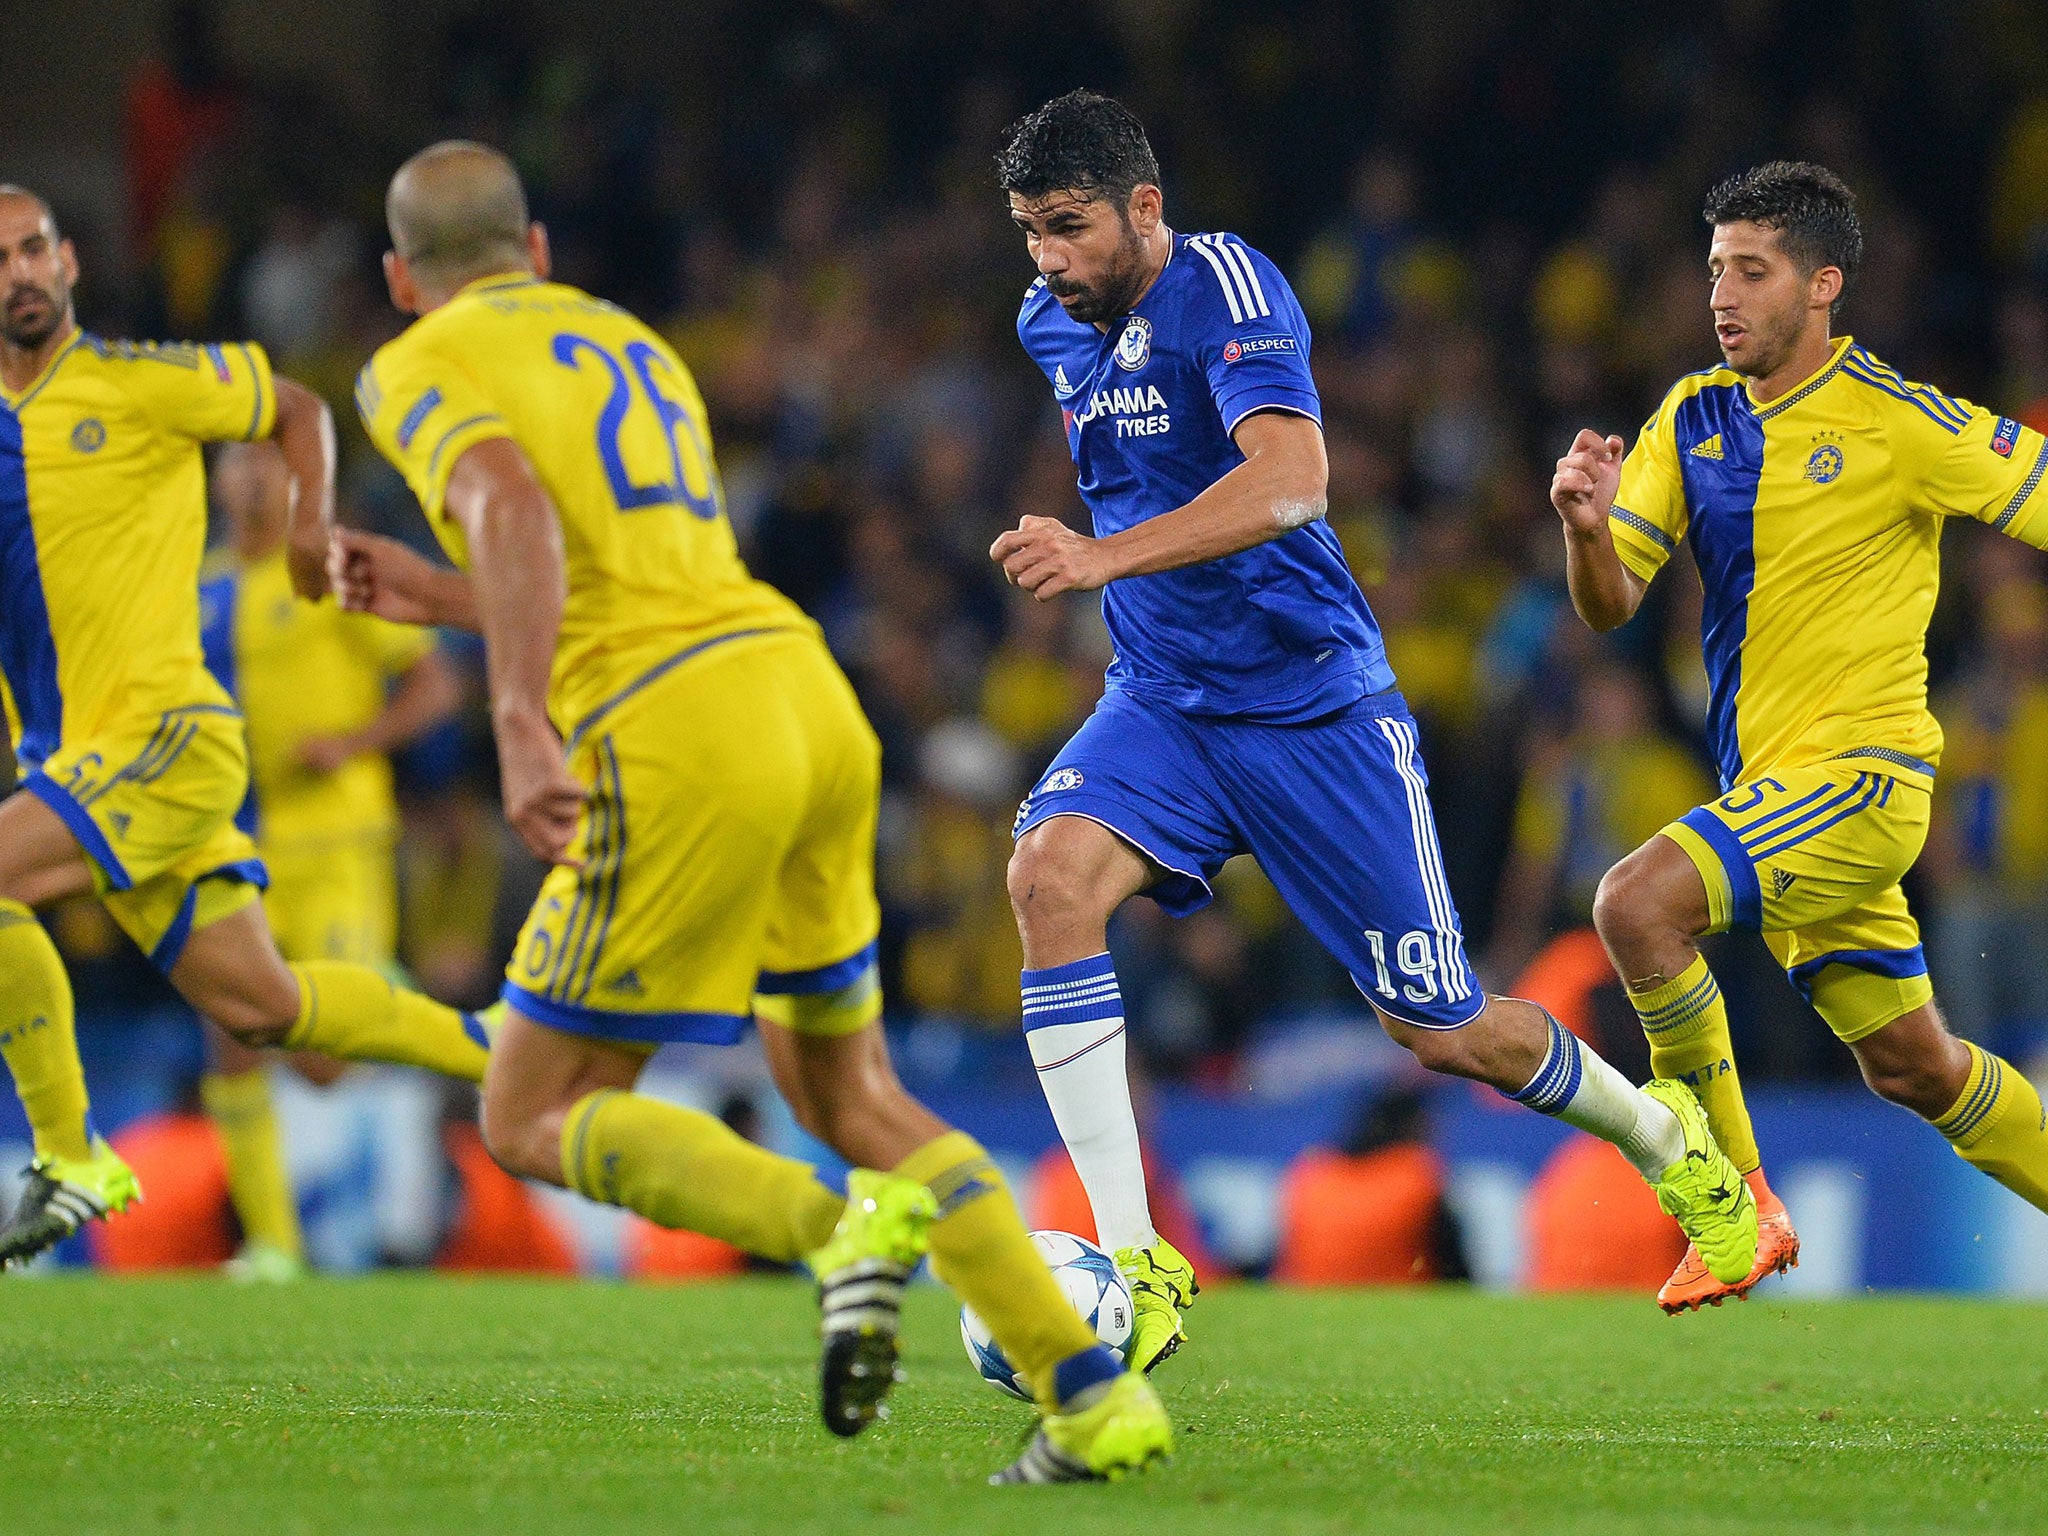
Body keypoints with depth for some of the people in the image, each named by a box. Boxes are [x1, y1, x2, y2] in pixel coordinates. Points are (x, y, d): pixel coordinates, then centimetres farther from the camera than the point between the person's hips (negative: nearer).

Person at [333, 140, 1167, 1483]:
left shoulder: (420, 369, 4)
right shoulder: (630, 339, 28)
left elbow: (514, 505, -17)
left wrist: (520, 724, -26)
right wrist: (438, 596, 42)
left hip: (672, 748, -7)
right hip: (811, 702, 7)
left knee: (534, 1121, 5)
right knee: (850, 1095, 19)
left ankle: (844, 1230, -18)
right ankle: (1097, 1397, 7)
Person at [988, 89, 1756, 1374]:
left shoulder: (1223, 285, -19)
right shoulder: (1053, 327, 4)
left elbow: (1291, 478, -36)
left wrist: (1106, 556, -46)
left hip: (1315, 702, -5)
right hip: (1162, 701, 5)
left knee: (1443, 1031, 2)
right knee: (1050, 875, -26)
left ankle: (1665, 1136, 35)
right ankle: (1135, 1267, -25)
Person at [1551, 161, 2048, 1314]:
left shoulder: (1894, 421, -11)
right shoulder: (1694, 418, 7)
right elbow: (1610, 604, 4)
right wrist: (1586, 526, -17)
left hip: (1859, 773, -7)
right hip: (1773, 784, 7)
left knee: (1639, 903, -25)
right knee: (1914, 1066, 14)